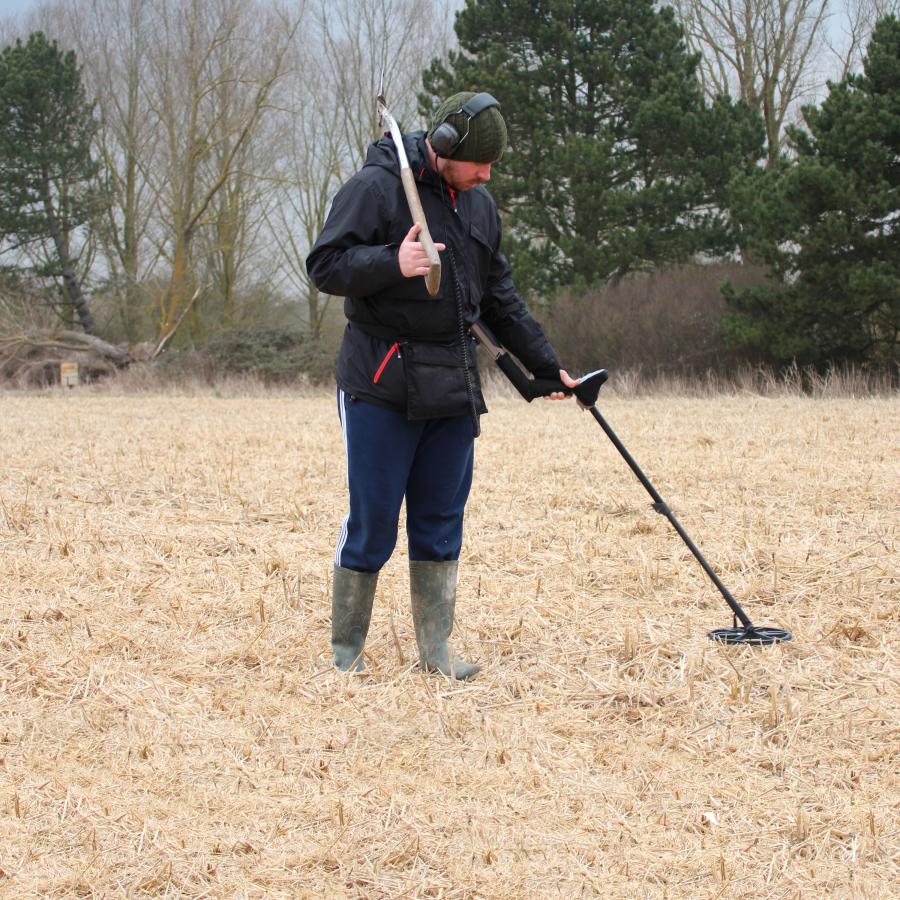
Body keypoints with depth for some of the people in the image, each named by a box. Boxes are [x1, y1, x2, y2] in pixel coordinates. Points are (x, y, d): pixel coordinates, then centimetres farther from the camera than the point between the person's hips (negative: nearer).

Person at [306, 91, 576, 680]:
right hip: (382, 386, -6)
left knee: (442, 521, 9)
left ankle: (437, 649, 16)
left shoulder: (480, 205, 14)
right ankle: (346, 650, 10)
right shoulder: (377, 187, -8)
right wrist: (392, 264, -29)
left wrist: (546, 365, 24)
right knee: (372, 522, -2)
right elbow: (325, 266, -14)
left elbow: (500, 296, 24)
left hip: (454, 388, 6)